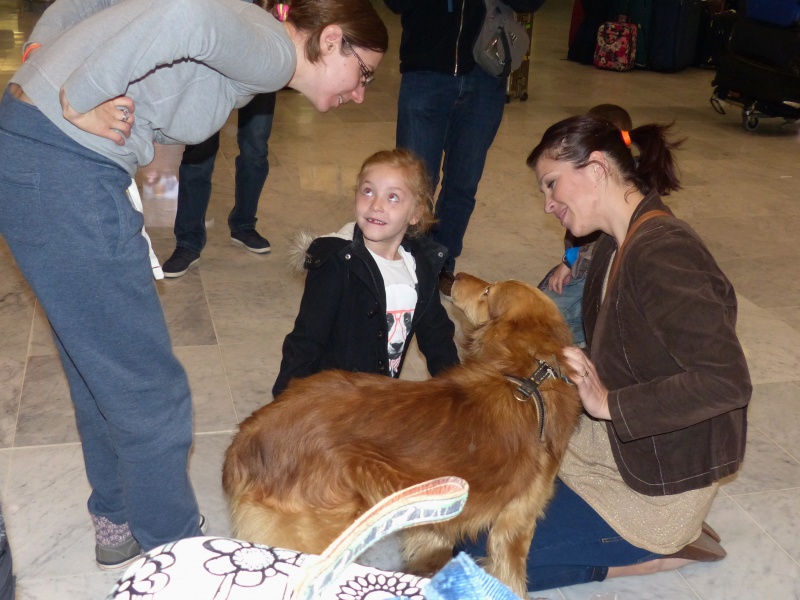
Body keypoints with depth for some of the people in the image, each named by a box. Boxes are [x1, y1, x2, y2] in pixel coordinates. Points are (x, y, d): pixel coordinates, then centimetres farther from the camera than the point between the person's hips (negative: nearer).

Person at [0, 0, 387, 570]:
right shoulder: (271, 53, -11)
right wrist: (79, 104, -24)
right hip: (63, 175, -10)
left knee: (102, 365, 22)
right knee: (148, 389, 2)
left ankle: (118, 522, 40)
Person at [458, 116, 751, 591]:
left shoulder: (662, 253, -26)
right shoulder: (618, 242, 3)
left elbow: (727, 382, -32)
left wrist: (608, 404, -30)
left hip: (660, 478, -9)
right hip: (611, 441, 9)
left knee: (482, 553, -8)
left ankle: (660, 551, 2)